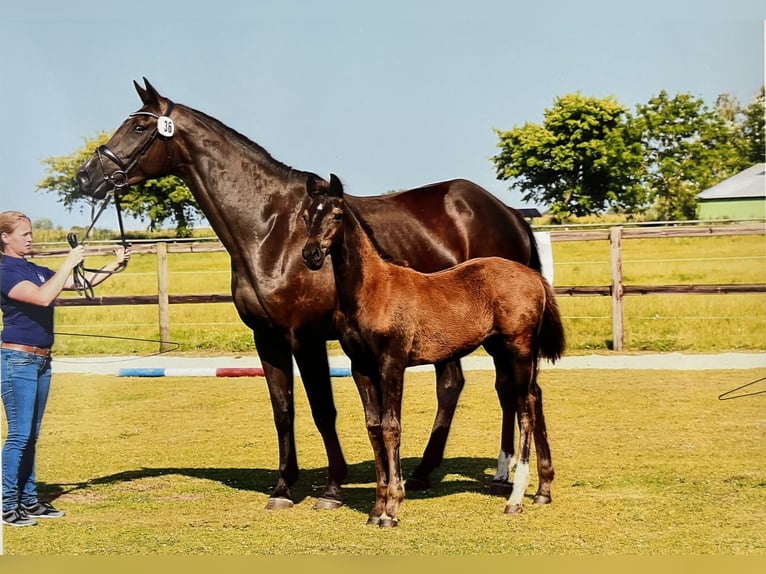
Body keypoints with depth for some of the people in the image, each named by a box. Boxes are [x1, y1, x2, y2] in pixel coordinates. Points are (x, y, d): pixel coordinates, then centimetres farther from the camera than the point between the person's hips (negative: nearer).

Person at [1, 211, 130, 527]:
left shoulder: (36, 271, 13)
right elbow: (43, 298, -26)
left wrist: (115, 265, 4)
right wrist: (68, 263, -21)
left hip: (41, 360, 9)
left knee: (31, 435, 12)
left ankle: (28, 501, 19)